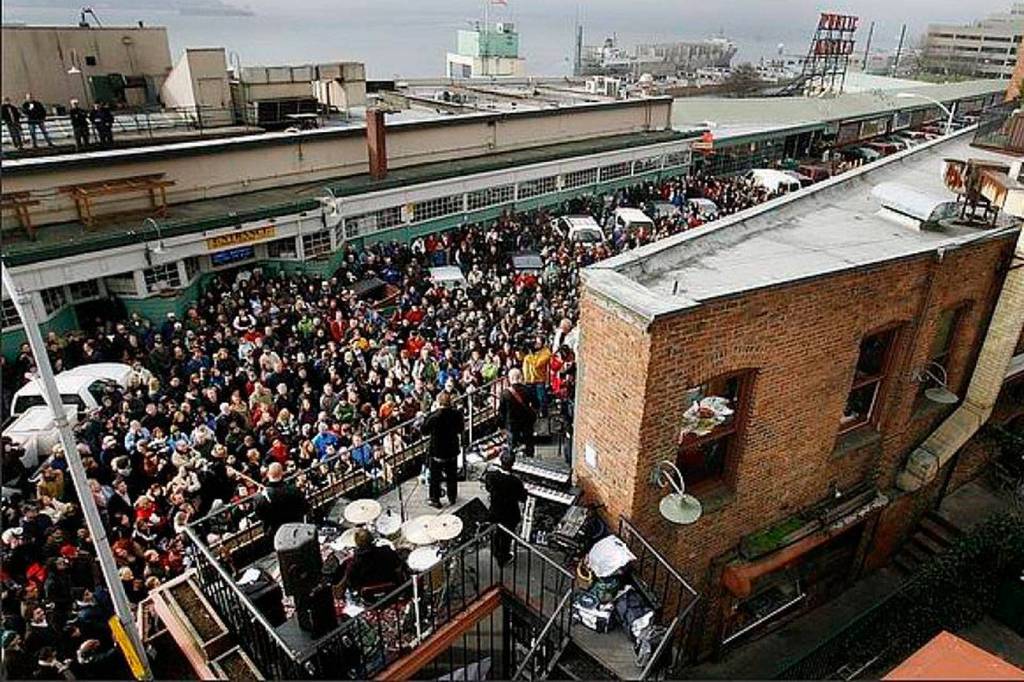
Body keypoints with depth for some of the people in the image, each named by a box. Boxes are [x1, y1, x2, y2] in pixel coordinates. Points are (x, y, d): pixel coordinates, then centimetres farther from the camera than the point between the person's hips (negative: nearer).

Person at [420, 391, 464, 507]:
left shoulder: (433, 416, -22)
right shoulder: (457, 414, -11)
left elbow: (424, 430, -10)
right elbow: (460, 430, 3)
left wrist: (425, 418, 3)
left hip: (436, 451, -3)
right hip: (452, 450, 4)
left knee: (435, 477, 12)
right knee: (452, 476, 19)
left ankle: (435, 500, 20)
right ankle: (452, 498, 31)